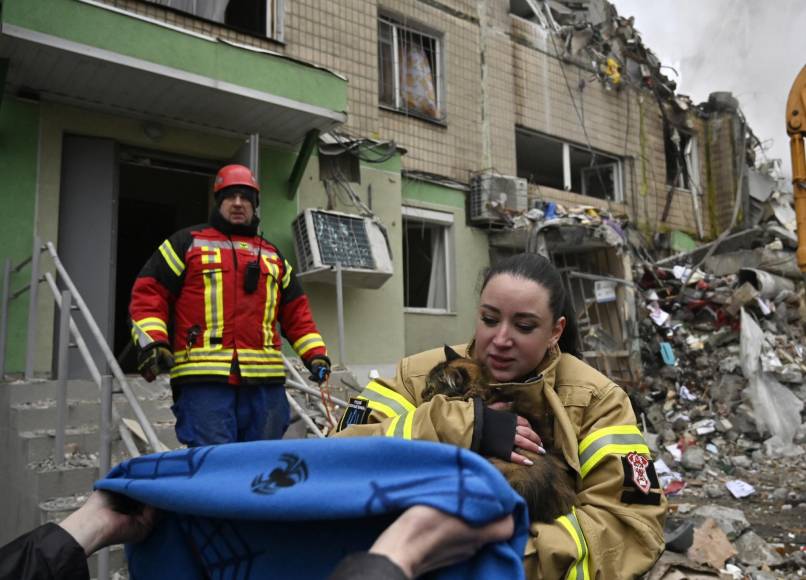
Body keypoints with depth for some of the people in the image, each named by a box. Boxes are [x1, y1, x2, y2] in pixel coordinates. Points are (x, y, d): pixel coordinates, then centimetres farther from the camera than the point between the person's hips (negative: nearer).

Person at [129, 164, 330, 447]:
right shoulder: (187, 243, 12)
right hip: (203, 379, -4)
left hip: (266, 380, 4)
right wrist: (152, 342, -10)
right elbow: (149, 293, 6)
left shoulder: (273, 256, 24)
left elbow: (296, 311, 24)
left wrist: (316, 354, 11)